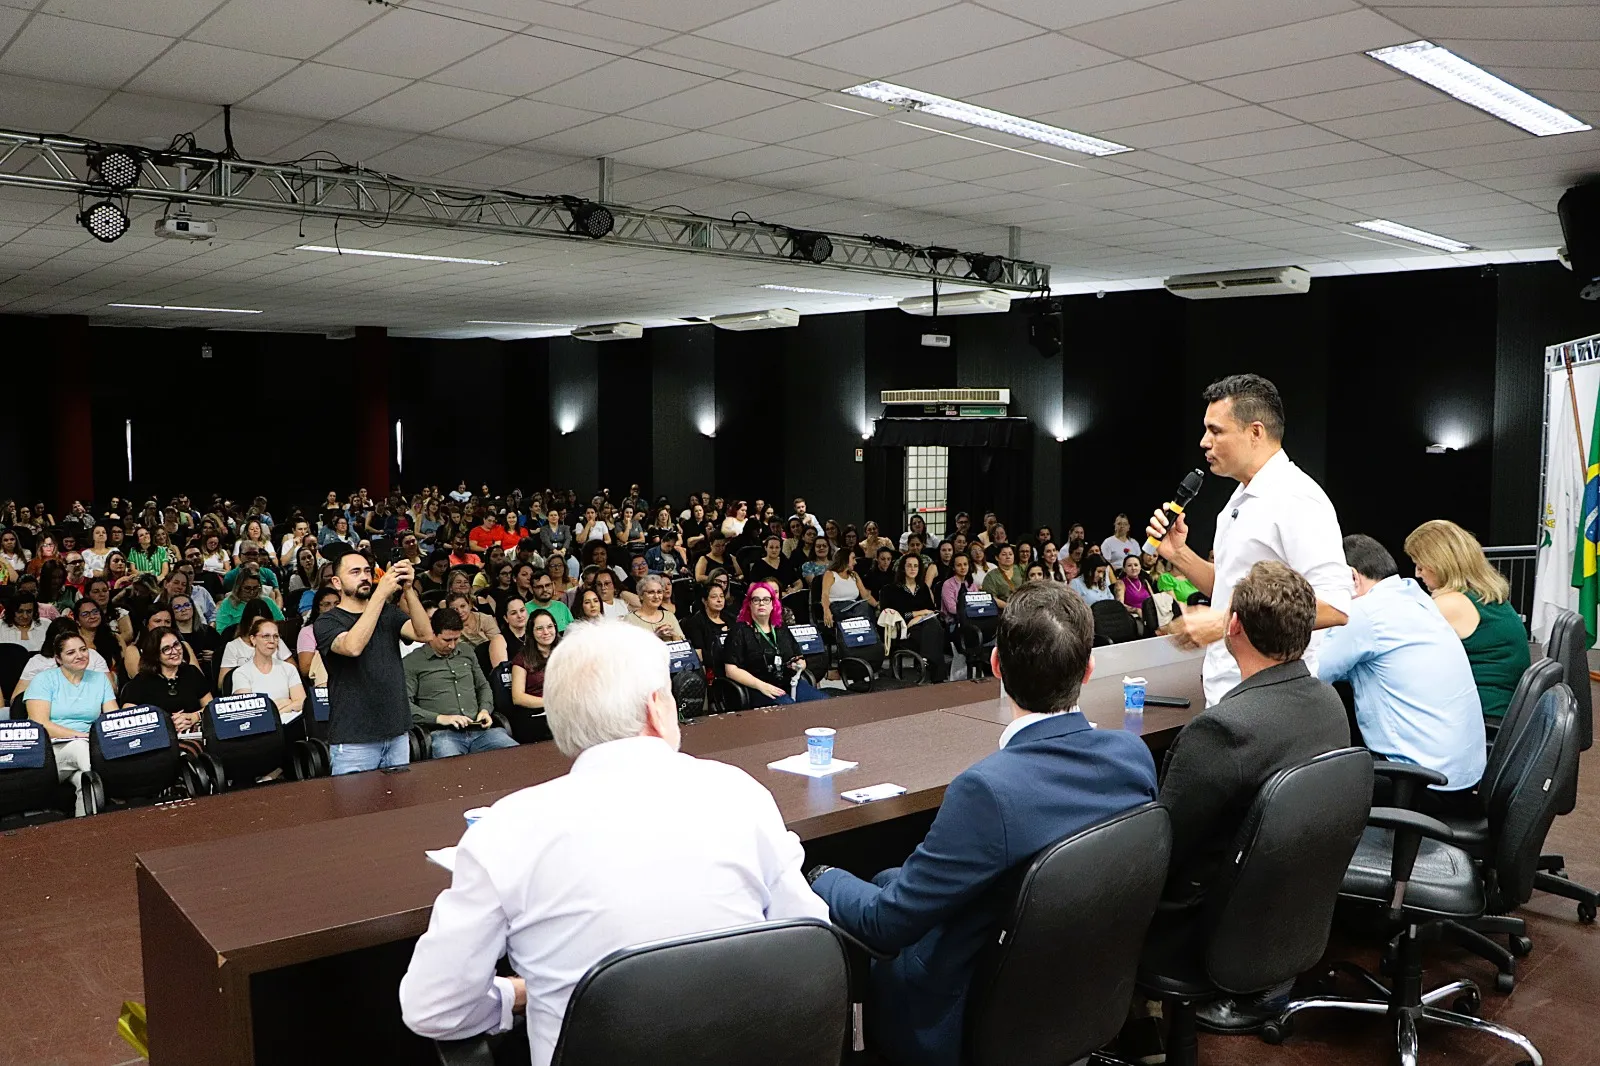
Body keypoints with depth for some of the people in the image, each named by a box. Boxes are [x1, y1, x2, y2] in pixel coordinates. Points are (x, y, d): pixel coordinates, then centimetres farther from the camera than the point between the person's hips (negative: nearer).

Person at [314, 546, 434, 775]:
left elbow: (425, 634, -8)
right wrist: (381, 594, -26)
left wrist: (408, 590, -21)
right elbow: (353, 646, -25)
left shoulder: (388, 612, 10)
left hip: (398, 734, 4)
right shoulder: (327, 621, -3)